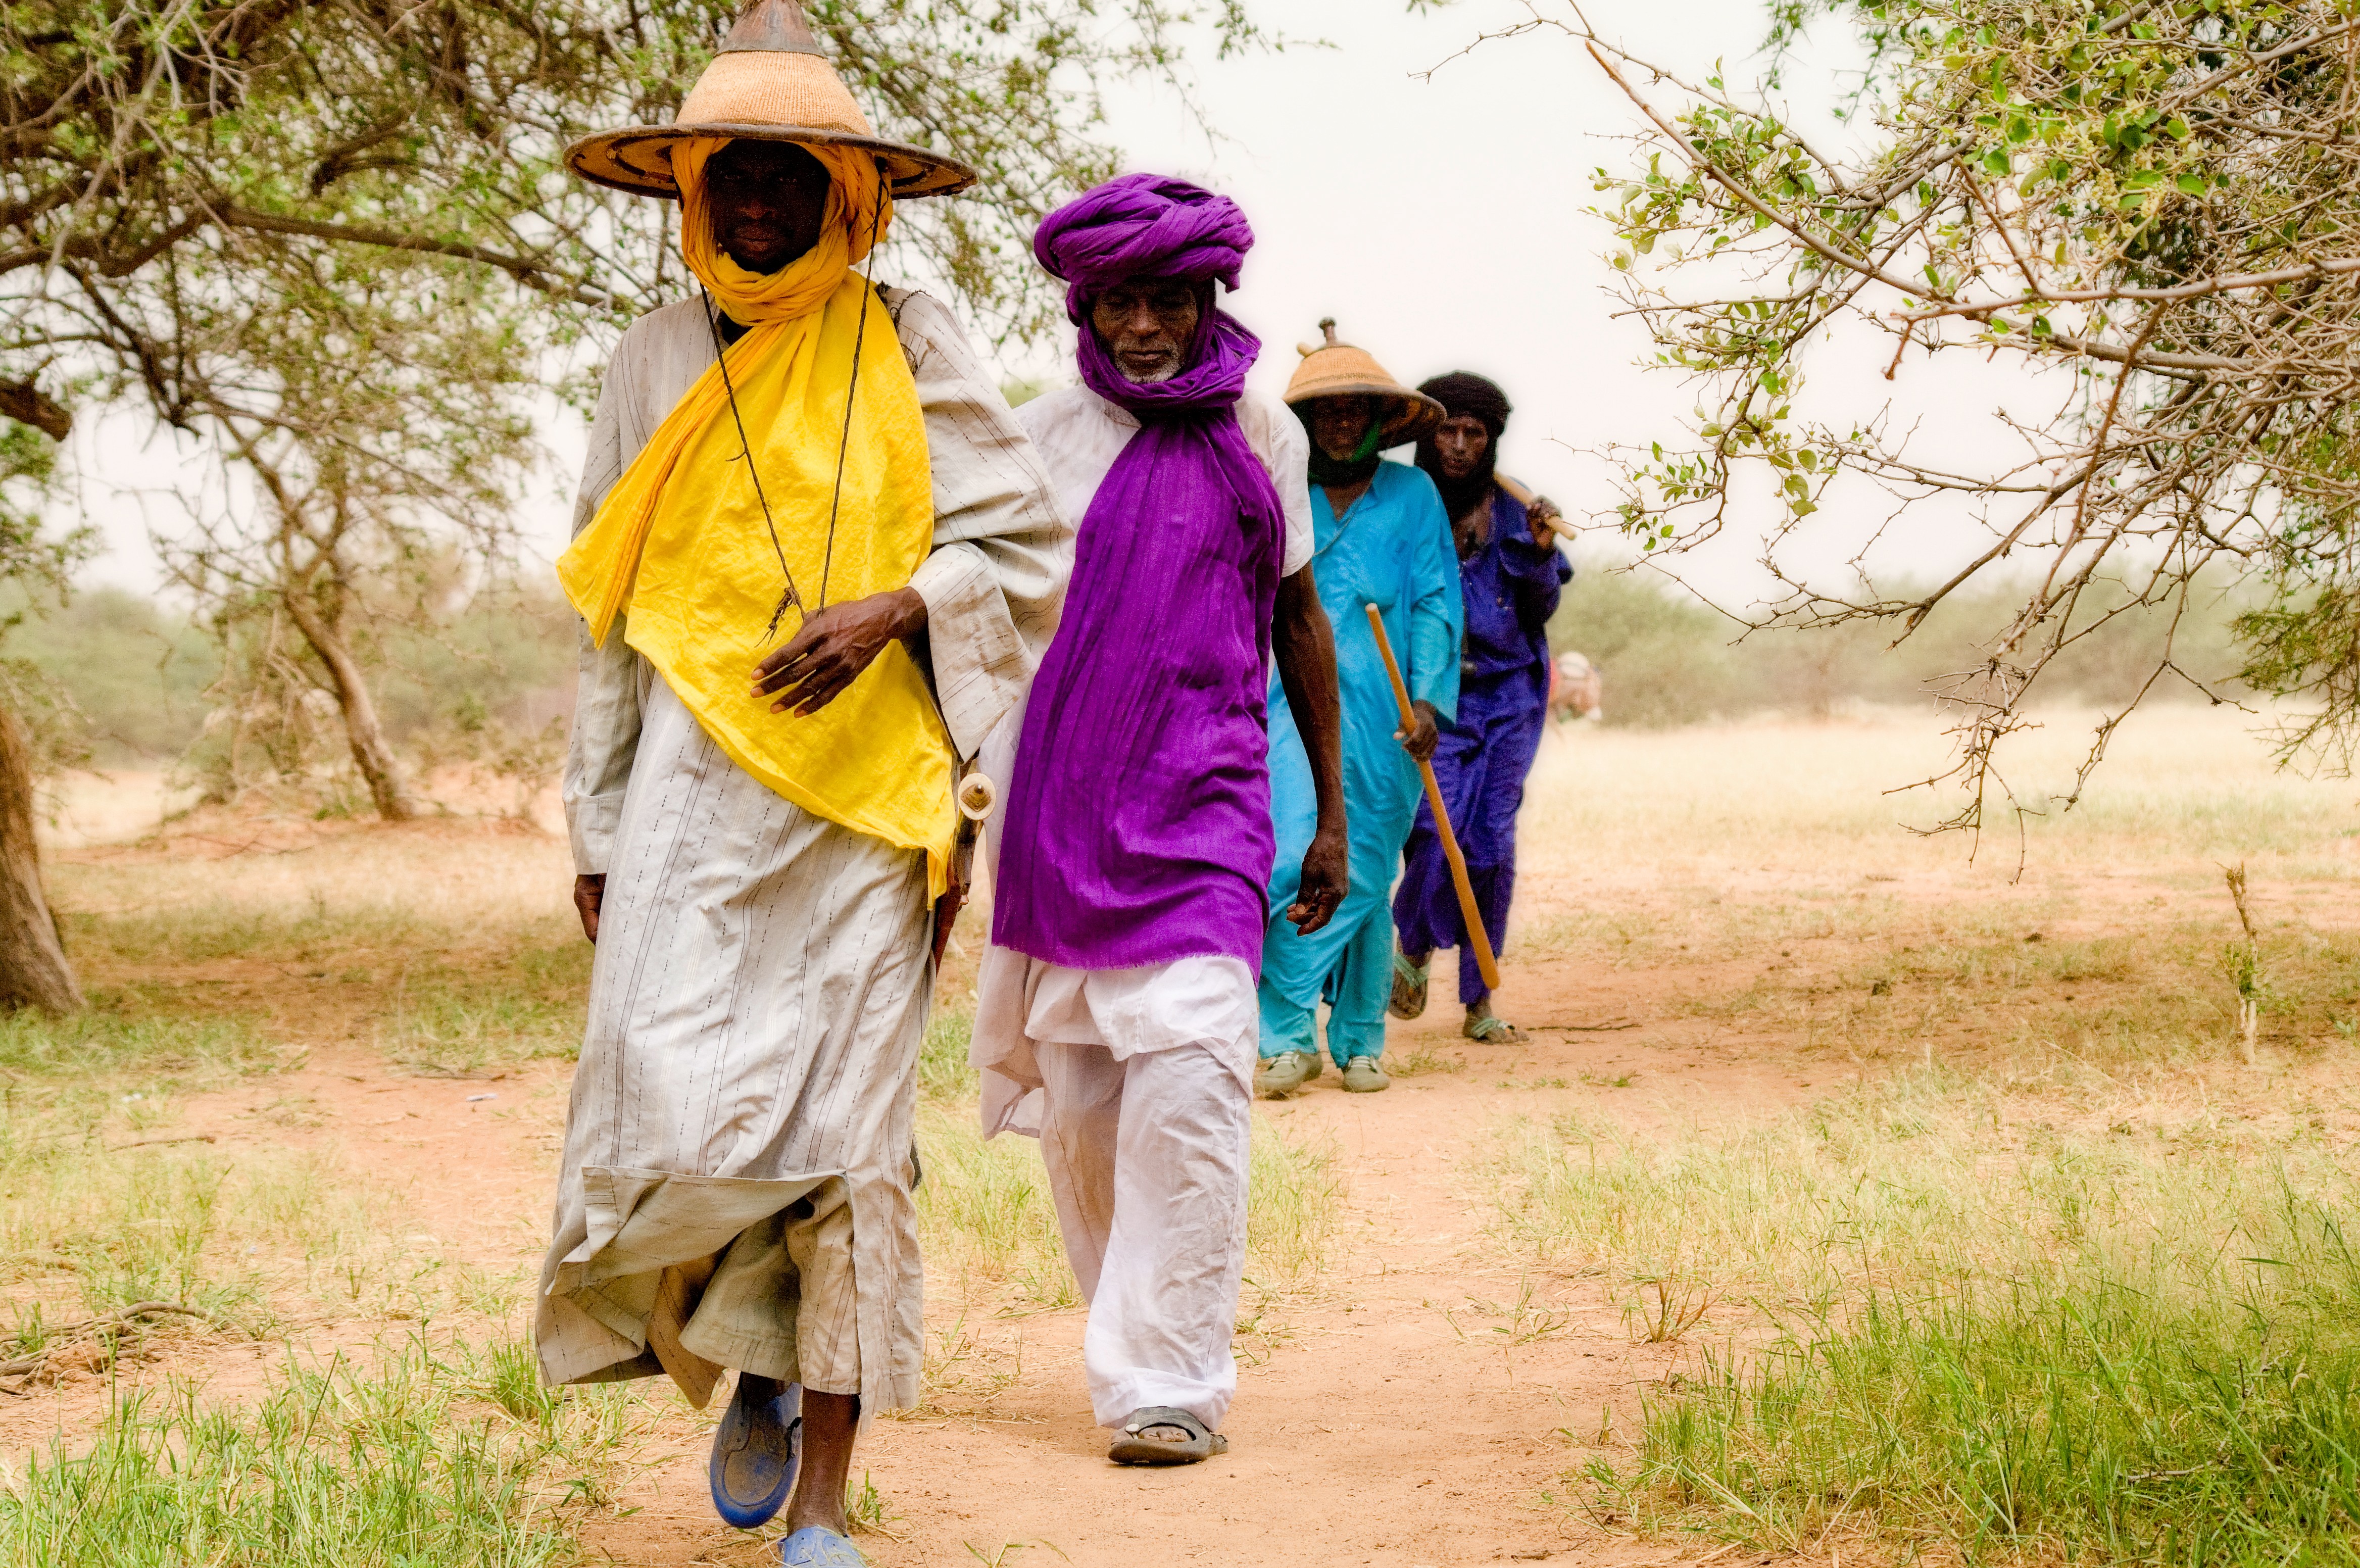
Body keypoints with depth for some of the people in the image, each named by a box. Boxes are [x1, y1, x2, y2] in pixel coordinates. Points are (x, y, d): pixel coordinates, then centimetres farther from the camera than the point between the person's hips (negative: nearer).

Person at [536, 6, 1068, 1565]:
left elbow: (1031, 544, 6)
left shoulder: (909, 345, 5)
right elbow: (612, 616, 16)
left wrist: (888, 611, -13)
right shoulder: (657, 358, 12)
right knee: (670, 1104, -12)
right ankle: (758, 1361, 20)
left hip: (864, 793, -1)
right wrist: (598, 830, 12)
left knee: (846, 1132, -3)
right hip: (696, 787, 2)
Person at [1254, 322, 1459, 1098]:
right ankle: (1288, 1038, -9)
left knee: (1364, 879, 5)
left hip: (1381, 718, 1)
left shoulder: (1412, 494, 10)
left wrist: (1427, 699, -6)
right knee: (1291, 867, -15)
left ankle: (1359, 1041, 18)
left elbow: (1437, 603, 6)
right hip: (1290, 712, -1)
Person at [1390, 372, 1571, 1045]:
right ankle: (1413, 945, 15)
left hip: (1505, 694, 2)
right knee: (1439, 829, -15)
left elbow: (1540, 612, 8)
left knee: (1493, 842, 0)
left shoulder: (1512, 511, 6)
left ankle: (1480, 1001, 8)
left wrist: (1541, 554, -9)